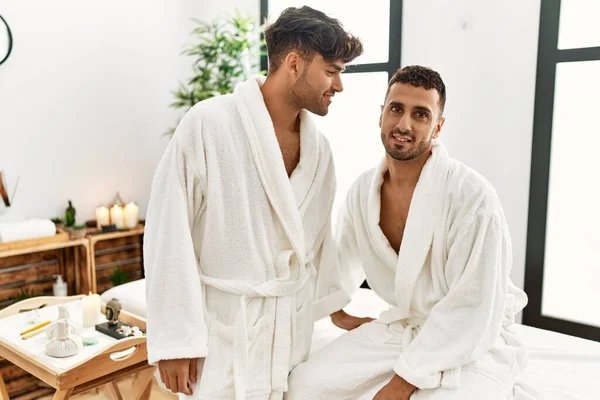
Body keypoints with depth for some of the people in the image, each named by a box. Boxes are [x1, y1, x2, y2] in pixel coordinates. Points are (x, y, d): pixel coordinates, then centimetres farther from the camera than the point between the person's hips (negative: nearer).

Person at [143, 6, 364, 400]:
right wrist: (175, 339, -13)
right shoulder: (209, 124, -14)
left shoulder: (318, 147, 4)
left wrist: (337, 308, 16)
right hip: (225, 327, -5)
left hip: (294, 327, 5)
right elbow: (169, 232, -14)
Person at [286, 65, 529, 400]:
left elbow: (473, 311, -22)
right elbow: (343, 263, 13)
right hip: (399, 328, 5)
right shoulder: (363, 190, -3)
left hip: (472, 344, -4)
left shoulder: (472, 196, -23)